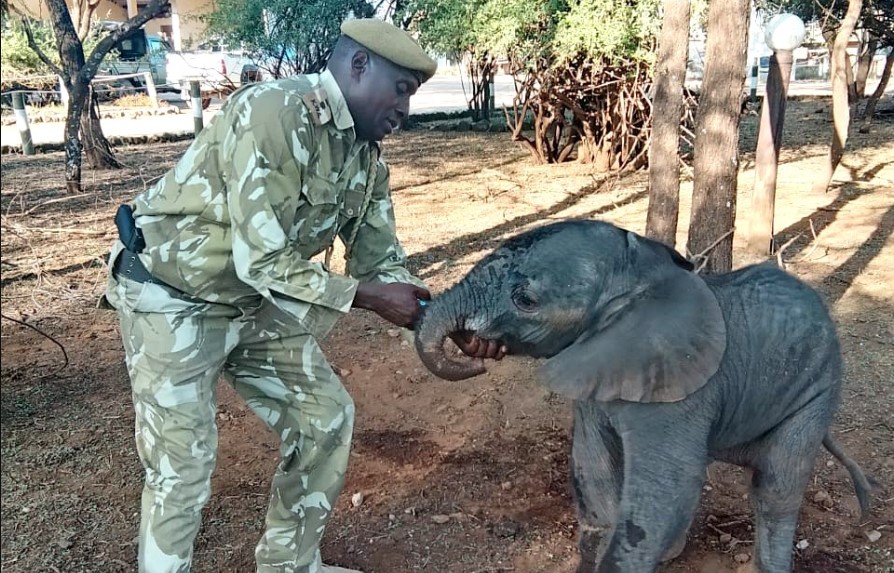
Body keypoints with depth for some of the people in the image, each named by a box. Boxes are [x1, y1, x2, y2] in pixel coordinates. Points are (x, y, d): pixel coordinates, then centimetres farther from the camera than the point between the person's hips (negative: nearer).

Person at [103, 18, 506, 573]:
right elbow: (262, 261, -30)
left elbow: (381, 261, 1)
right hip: (174, 298, -8)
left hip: (257, 301, 8)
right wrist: (370, 296, -24)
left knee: (326, 415, 10)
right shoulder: (272, 113, -28)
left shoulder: (367, 158, -1)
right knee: (183, 468, -5)